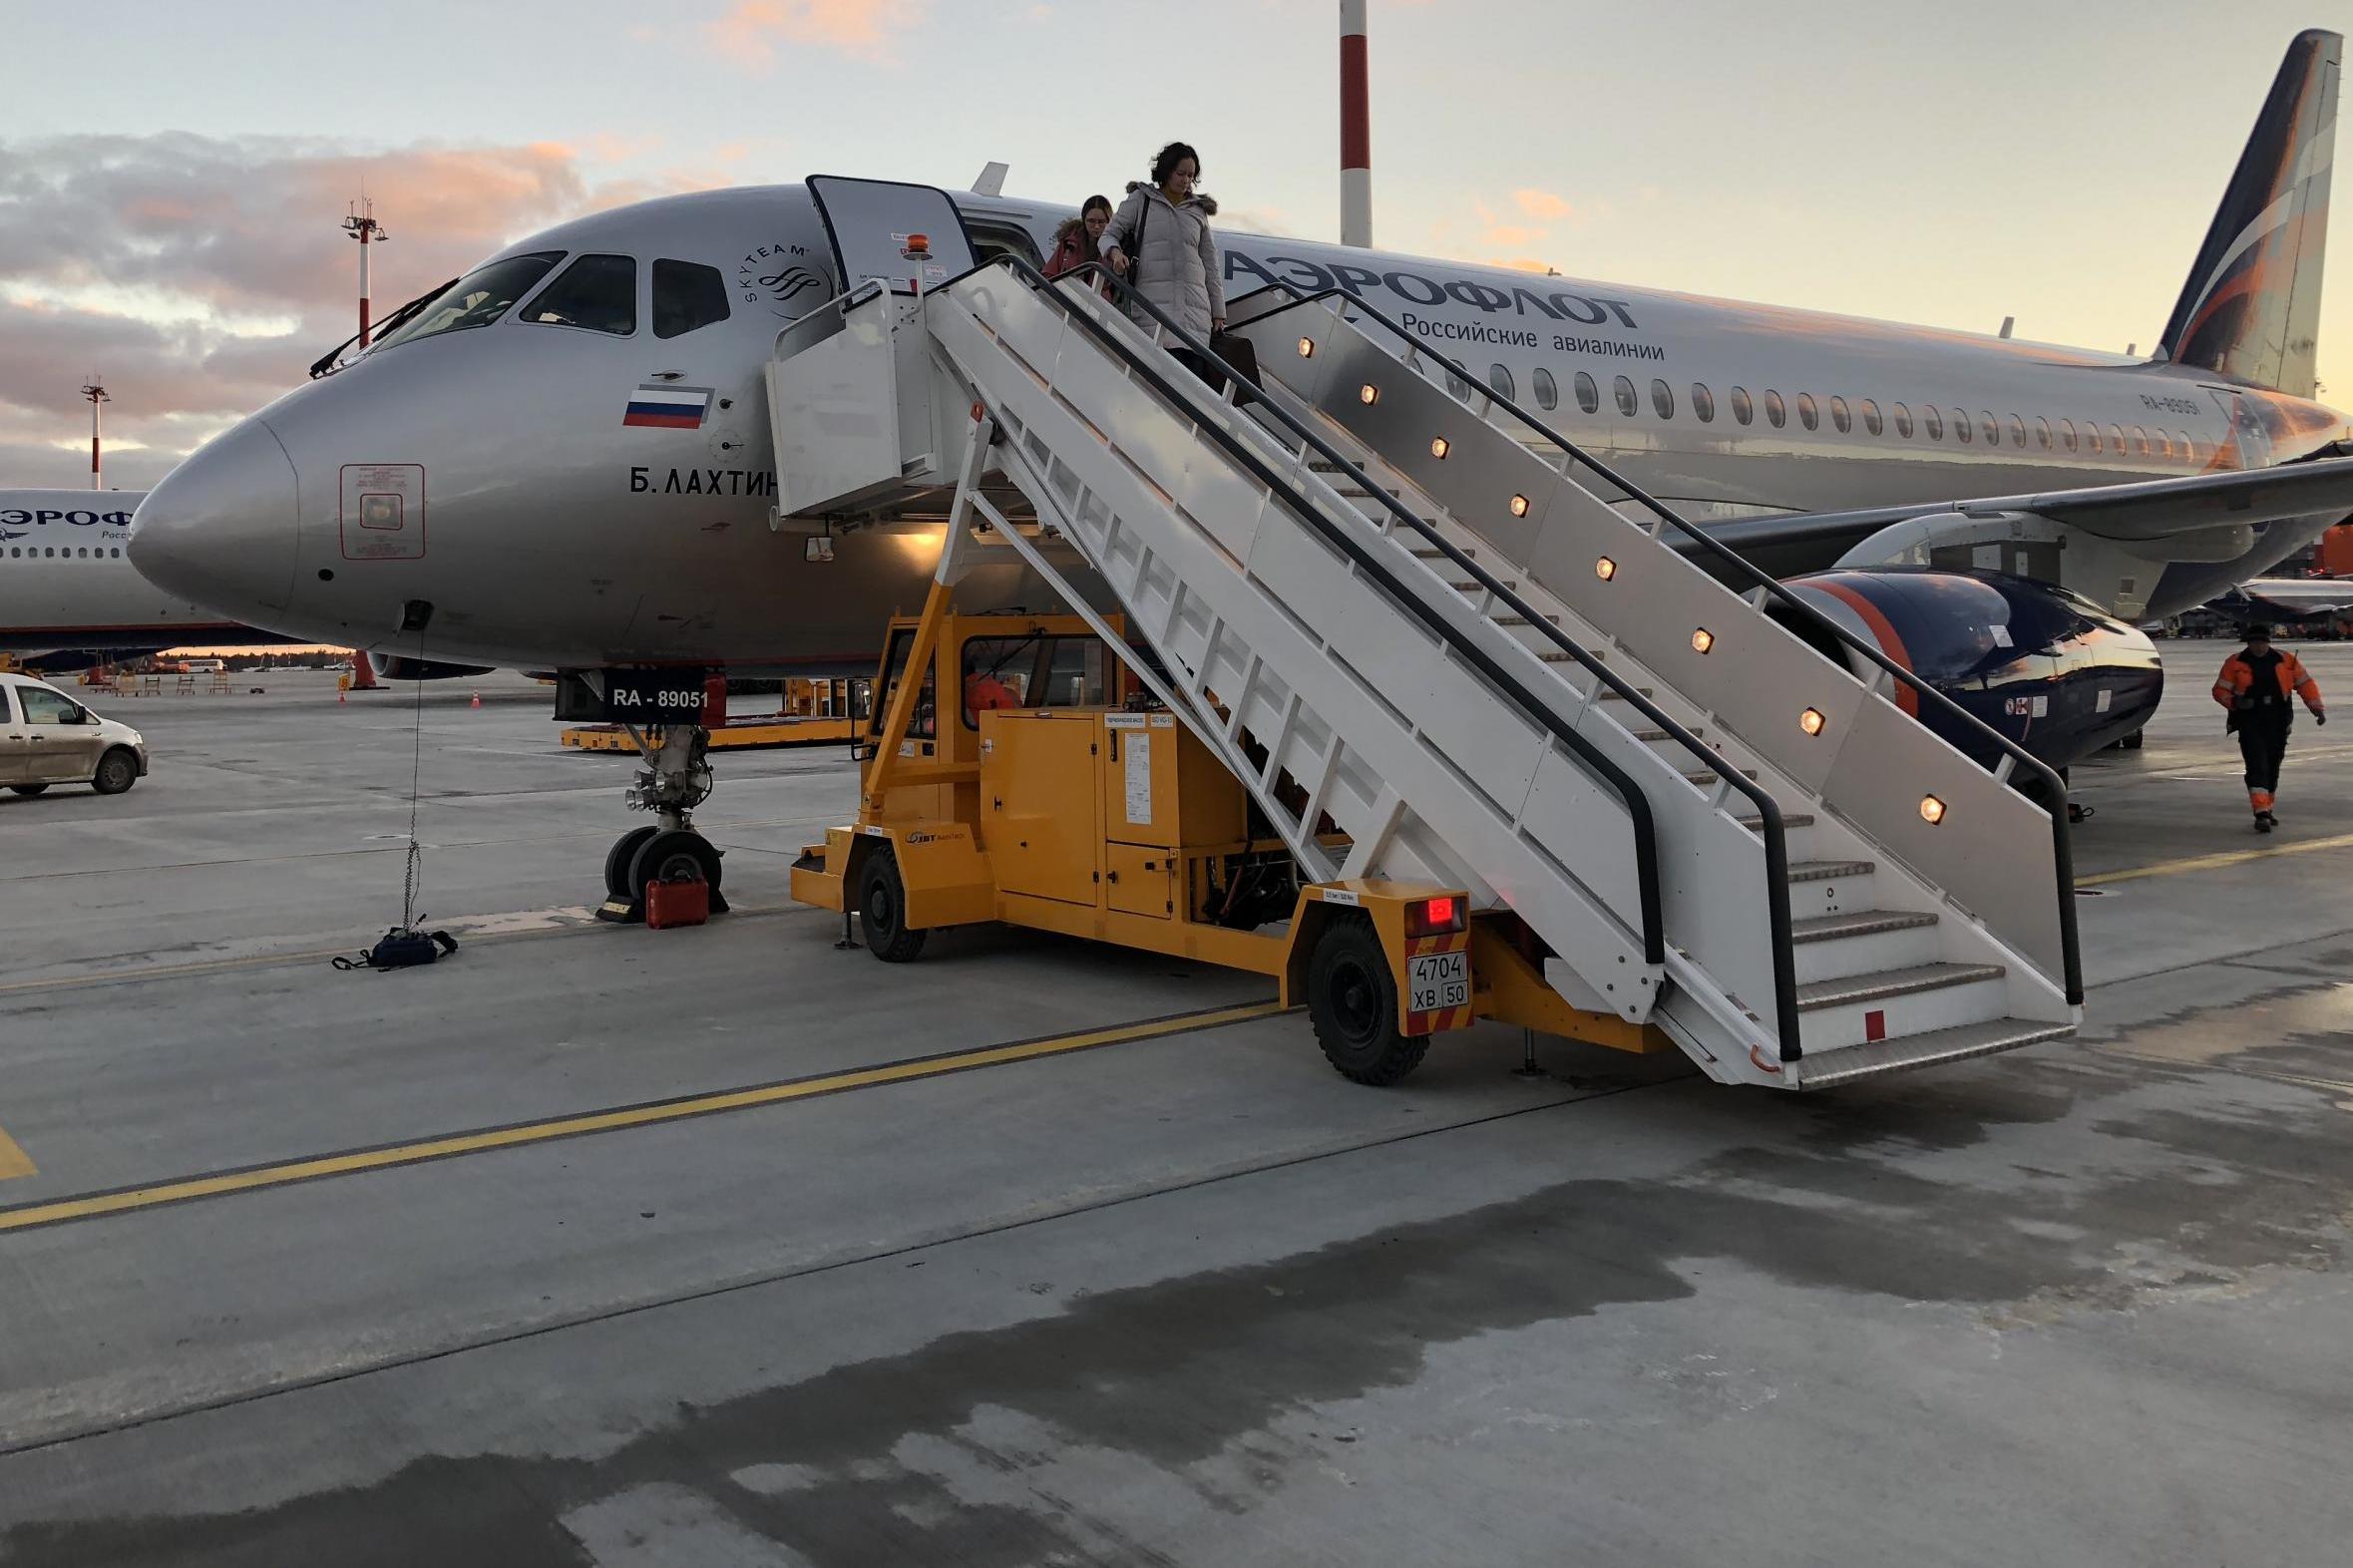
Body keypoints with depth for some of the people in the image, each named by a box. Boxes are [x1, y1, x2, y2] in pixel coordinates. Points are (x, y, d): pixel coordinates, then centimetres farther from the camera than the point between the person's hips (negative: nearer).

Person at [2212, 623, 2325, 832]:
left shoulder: (2286, 660, 6)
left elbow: (2305, 684, 11)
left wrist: (2317, 708, 2)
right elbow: (2220, 690, 0)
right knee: (2257, 767, -14)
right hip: (2249, 724, -3)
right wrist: (2235, 701, -20)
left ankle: (2267, 810, 28)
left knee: (2272, 768, 13)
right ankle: (2261, 814, -19)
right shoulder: (2235, 663, -1)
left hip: (2277, 724, 3)